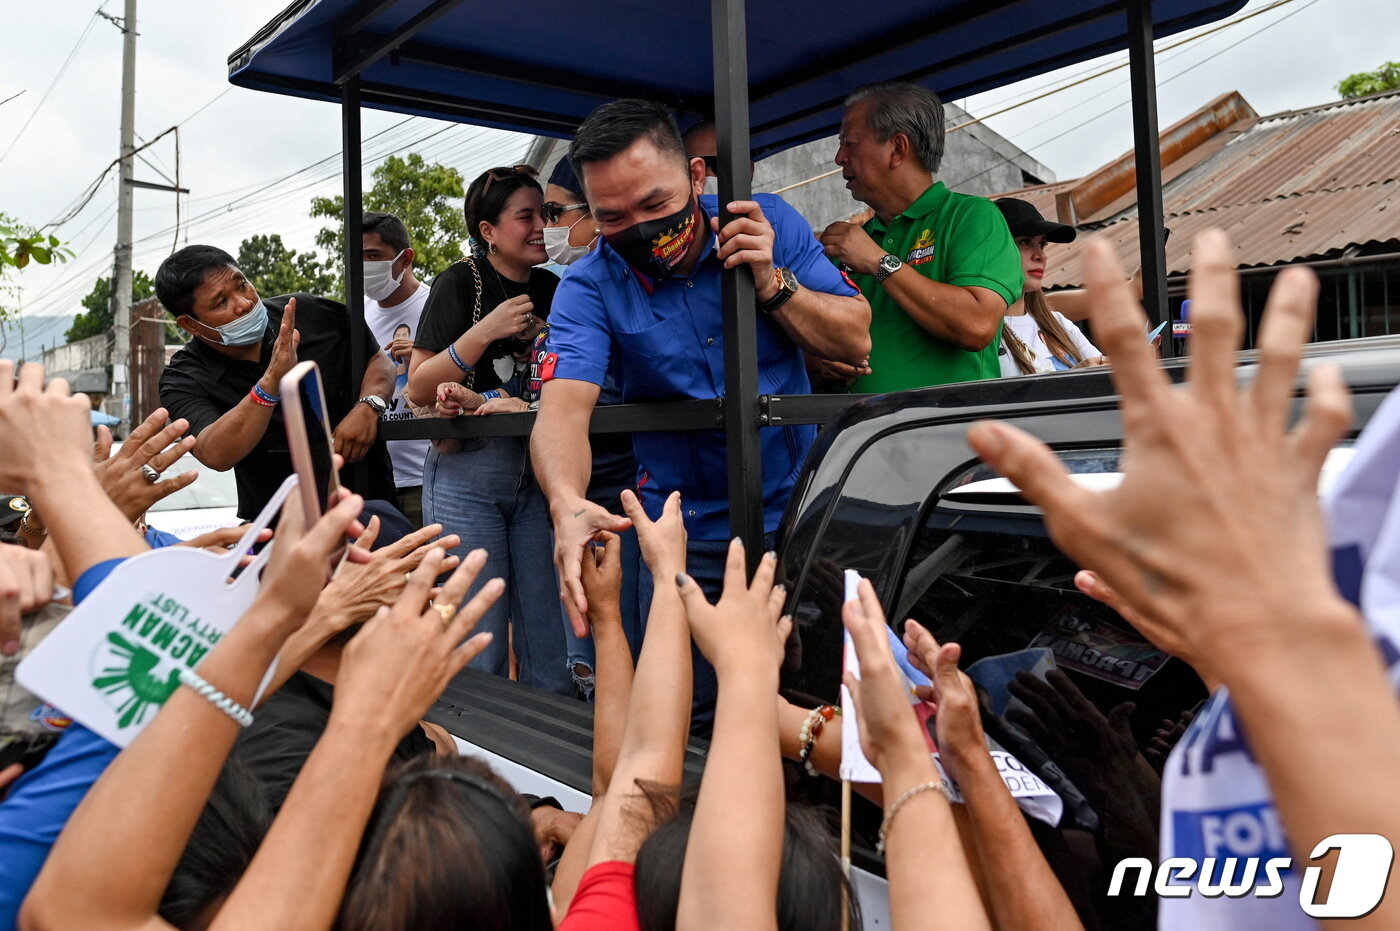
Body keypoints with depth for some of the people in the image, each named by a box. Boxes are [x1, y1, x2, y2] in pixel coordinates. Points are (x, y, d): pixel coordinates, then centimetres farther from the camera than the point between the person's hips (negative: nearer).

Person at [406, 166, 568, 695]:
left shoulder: (552, 290, 11)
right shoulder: (462, 283, -2)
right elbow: (418, 389, -6)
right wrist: (485, 331, -16)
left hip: (537, 474, 4)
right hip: (468, 476, -4)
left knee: (549, 647, 4)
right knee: (479, 650, -2)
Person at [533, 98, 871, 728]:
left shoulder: (770, 224, -7)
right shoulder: (589, 287, -11)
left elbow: (855, 342, -6)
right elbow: (564, 405, -27)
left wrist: (773, 286, -23)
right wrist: (568, 504, -48)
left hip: (799, 511, 2)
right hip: (689, 538, -1)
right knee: (695, 718, 6)